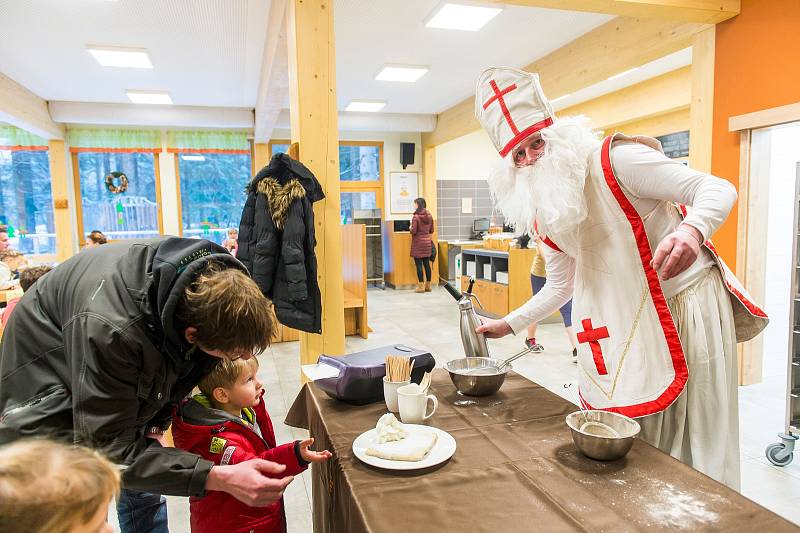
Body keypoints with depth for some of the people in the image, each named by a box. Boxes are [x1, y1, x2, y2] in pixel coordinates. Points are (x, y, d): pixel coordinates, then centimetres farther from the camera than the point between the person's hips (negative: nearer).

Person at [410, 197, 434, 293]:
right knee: (427, 263, 10)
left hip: (418, 243, -6)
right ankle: (428, 285, 15)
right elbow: (431, 230, 11)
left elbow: (413, 231, -15)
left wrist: (411, 228, 6)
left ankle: (421, 286, 0)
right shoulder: (429, 216, 7)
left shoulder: (416, 217, -12)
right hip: (427, 242, 6)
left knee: (419, 264, -1)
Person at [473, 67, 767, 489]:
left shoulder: (614, 161, -18)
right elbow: (560, 286, 13)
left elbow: (719, 189, -20)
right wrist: (509, 324, 9)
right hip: (634, 325, 6)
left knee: (698, 435, 3)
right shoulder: (545, 217, 2)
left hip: (690, 305, -5)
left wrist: (692, 230, -42)